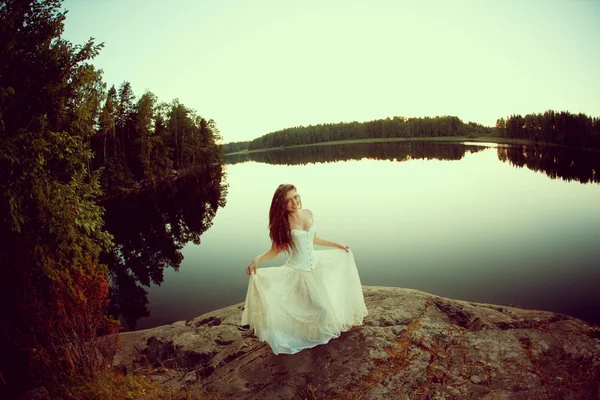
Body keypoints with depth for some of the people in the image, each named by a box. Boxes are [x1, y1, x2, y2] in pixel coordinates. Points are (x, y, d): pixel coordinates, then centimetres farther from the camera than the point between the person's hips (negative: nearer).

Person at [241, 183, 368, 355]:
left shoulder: (308, 213, -3)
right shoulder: (282, 222, -17)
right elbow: (275, 250, -14)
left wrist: (337, 245, 18)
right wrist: (257, 259, -32)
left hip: (315, 267, 6)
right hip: (297, 270, -6)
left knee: (322, 305, 21)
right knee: (300, 307, 2)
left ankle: (321, 334, 46)